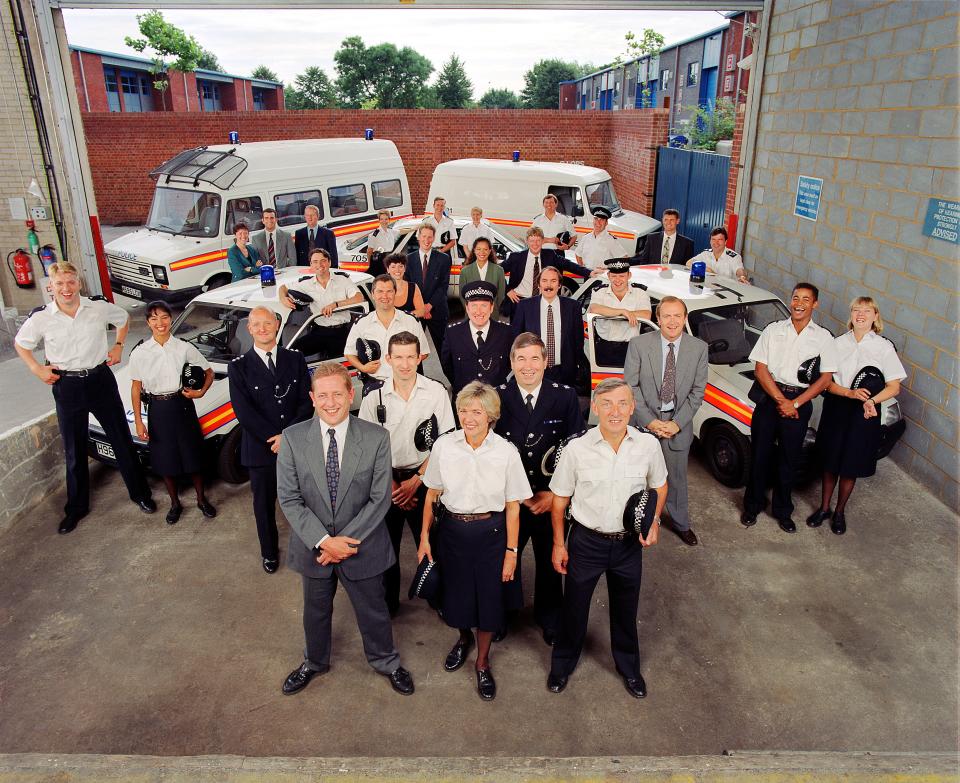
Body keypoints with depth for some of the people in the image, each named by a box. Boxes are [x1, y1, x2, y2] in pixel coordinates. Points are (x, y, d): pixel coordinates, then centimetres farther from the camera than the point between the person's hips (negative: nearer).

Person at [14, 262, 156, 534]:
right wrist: (37, 369, 0)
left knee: (122, 440, 9)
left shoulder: (99, 307, -7)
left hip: (101, 381, 0)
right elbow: (20, 343, 10)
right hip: (66, 387, 0)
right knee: (74, 450, 10)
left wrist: (118, 346, 5)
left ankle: (140, 493, 25)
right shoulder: (41, 317, -8)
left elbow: (123, 318, 15)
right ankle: (76, 508, 25)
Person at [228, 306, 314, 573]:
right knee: (264, 504, 15)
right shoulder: (239, 367, -3)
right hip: (260, 448, -1)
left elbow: (306, 402, -3)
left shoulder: (295, 359, 2)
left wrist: (287, 436, -14)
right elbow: (244, 412, -10)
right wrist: (273, 438, -16)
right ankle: (269, 551, 37)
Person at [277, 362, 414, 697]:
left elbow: (380, 498, -13)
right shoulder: (293, 438, -12)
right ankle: (315, 662, 53)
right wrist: (323, 541, -19)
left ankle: (386, 662, 47)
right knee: (316, 610, 24)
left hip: (362, 546, -1)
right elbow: (289, 498, -12)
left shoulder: (376, 438, -15)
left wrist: (346, 540, -17)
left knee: (373, 610, 19)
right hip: (314, 546, 1)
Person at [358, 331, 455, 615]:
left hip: (424, 477, -1)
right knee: (386, 542, 11)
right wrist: (391, 486, -7)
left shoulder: (436, 392, -7)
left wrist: (415, 481, -8)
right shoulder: (374, 397, -5)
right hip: (386, 480, 1)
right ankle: (388, 600, 32)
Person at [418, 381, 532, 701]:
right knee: (455, 592, 17)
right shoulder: (443, 446, -10)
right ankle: (464, 638, 52)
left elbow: (512, 506, -6)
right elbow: (431, 494, 2)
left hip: (490, 531, -1)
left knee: (489, 596, 10)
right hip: (452, 528, 2)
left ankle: (482, 662, 37)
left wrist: (511, 552, -5)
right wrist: (424, 537, 4)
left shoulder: (506, 452, -13)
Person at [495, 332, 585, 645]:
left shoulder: (565, 397, -9)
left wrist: (555, 493, -12)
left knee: (551, 561, 20)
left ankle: (549, 619, 45)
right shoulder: (497, 397, -10)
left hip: (553, 498, 1)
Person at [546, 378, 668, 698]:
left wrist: (654, 520, -7)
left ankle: (628, 667, 49)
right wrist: (559, 544, -1)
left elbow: (659, 486, 8)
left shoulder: (648, 445, -12)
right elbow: (559, 499, -5)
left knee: (626, 609, 21)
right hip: (586, 540, -1)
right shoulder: (577, 448, -18)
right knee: (574, 606, 16)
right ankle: (563, 663, 44)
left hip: (629, 543, 2)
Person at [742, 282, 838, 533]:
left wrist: (795, 403, -10)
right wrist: (781, 400, -11)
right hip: (770, 397, 0)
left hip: (800, 401, 0)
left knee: (788, 460, 9)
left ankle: (783, 511, 26)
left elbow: (825, 378, -1)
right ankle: (753, 505, 23)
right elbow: (760, 369, -2)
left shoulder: (823, 338, 3)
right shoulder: (773, 330, 3)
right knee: (760, 454, 6)